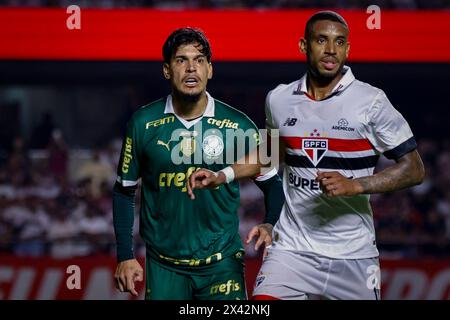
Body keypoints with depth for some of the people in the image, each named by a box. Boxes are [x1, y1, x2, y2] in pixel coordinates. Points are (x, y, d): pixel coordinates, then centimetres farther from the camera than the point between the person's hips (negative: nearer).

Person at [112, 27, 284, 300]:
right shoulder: (143, 123, -2)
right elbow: (125, 191, 6)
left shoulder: (238, 125, -4)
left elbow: (272, 183, 6)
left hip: (222, 264, 0)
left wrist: (269, 225, -12)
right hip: (164, 265, 0)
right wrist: (125, 256, 2)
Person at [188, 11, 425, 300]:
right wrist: (222, 176, 12)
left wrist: (354, 185, -18)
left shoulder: (370, 102, -6)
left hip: (353, 254, -1)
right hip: (292, 248, 2)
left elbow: (414, 169, -6)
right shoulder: (279, 99, 5)